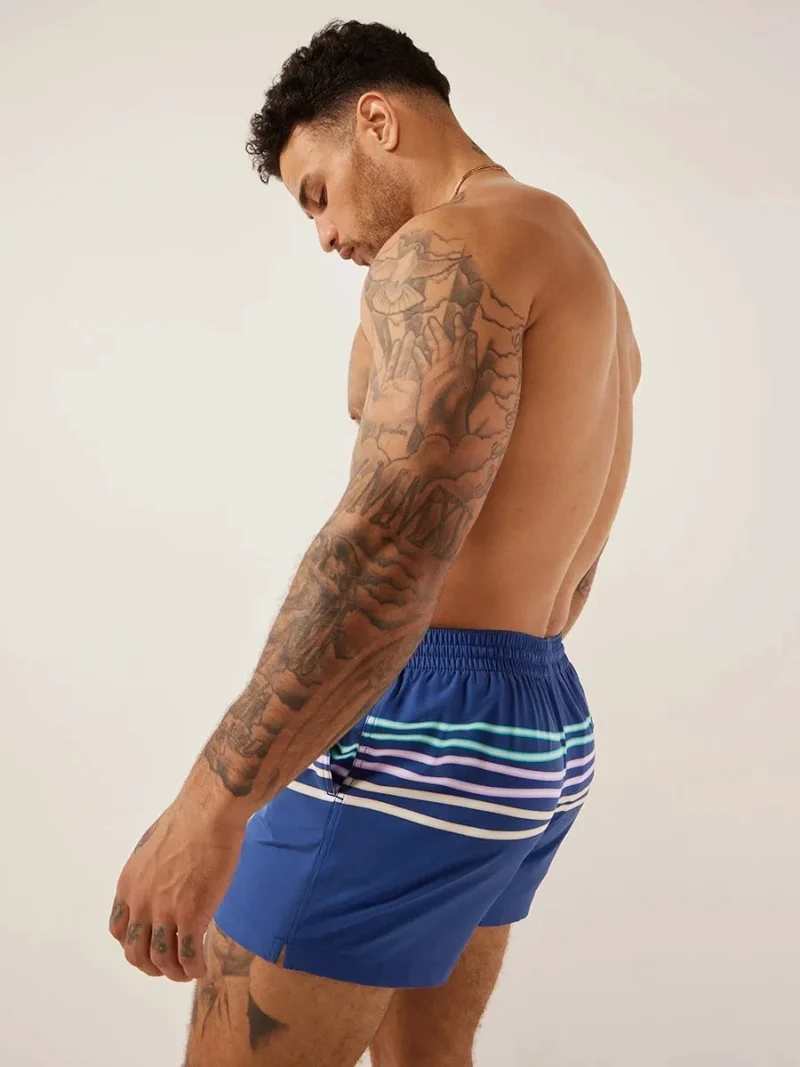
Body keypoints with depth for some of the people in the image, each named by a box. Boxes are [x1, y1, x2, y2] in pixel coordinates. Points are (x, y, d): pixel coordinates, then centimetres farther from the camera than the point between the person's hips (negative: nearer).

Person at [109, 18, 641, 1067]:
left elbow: (398, 539, -26)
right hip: (547, 733, 10)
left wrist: (211, 803, -28)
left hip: (416, 726, -10)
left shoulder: (454, 243, -12)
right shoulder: (589, 283, 18)